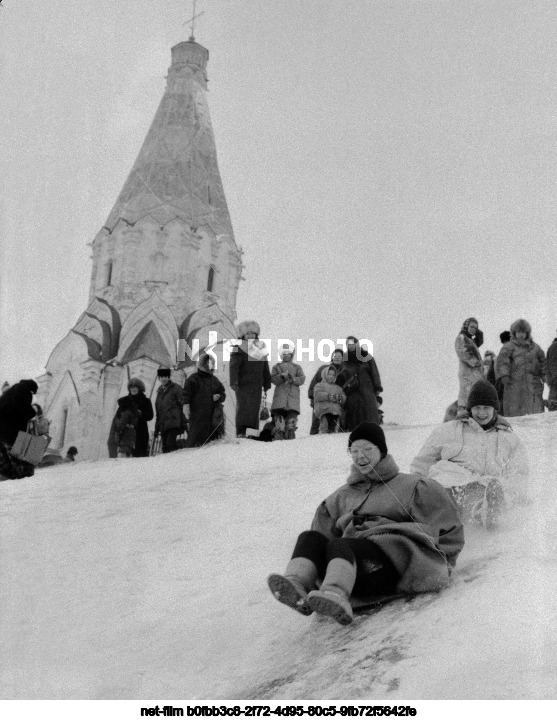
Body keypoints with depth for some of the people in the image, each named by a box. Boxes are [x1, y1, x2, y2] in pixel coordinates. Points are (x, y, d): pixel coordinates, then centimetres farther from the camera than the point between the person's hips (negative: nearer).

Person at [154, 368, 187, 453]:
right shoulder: (160, 391, 22)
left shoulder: (175, 388, 4)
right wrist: (157, 428, 22)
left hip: (174, 422, -6)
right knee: (165, 447, 0)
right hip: (163, 423, 6)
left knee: (170, 443, -21)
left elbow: (182, 403, -2)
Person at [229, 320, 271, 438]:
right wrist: (234, 382, -21)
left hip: (256, 385, 5)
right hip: (242, 384, -5)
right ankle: (240, 432, -12)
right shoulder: (238, 349, -1)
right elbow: (234, 367, -10)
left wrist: (267, 384, 17)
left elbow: (265, 369, 20)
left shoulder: (261, 349, 15)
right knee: (242, 407, -10)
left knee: (254, 408, 2)